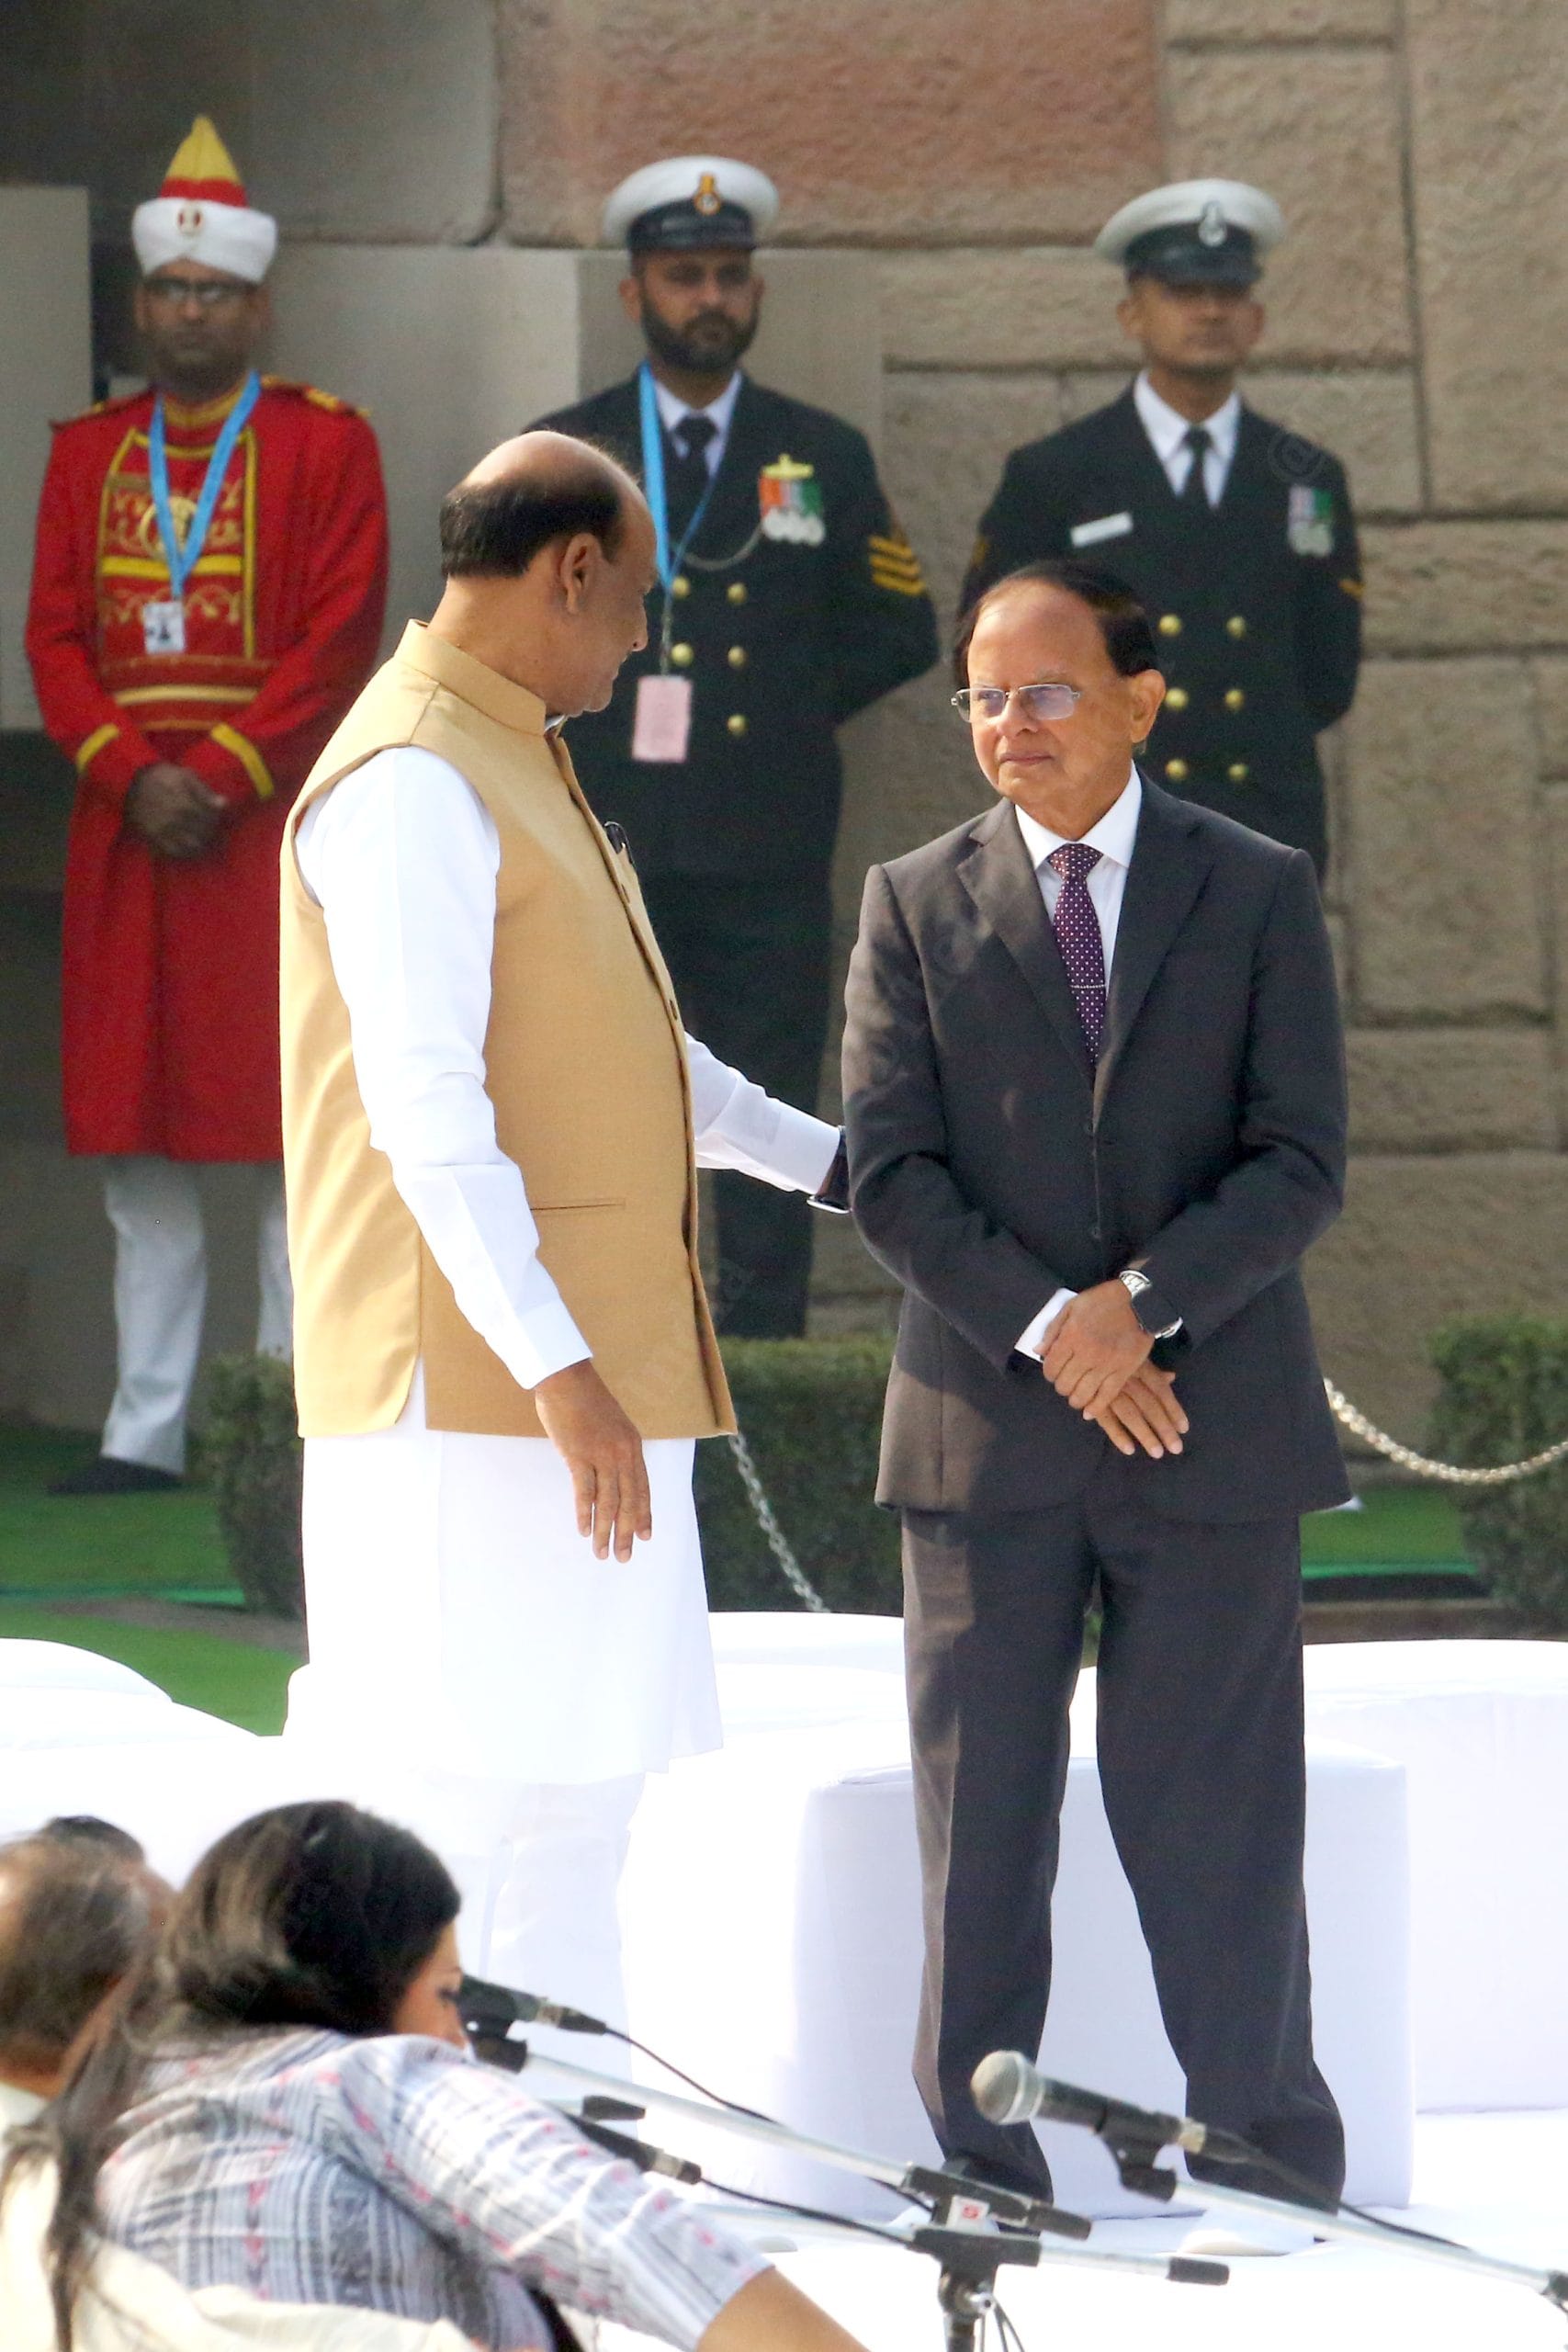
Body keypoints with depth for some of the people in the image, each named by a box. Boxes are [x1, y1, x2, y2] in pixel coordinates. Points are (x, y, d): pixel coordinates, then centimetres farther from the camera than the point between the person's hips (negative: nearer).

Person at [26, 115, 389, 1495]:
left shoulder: (326, 446, 1)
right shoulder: (90, 455, 14)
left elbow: (341, 640, -6)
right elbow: (57, 636, 8)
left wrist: (222, 774, -13)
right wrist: (133, 774, -8)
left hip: (278, 826, -4)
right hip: (127, 835, 4)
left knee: (292, 1137, -5)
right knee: (138, 1148, 4)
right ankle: (148, 1426, 6)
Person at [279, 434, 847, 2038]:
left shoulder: (522, 768, 20)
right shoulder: (414, 781, -14)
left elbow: (631, 1054, 32)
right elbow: (425, 1106, -22)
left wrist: (836, 1163, 33)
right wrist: (552, 1365, -27)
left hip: (590, 1391, 11)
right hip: (476, 1403, -11)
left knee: (585, 1801, 11)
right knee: (480, 1814, -10)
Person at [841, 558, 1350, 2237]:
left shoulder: (1258, 896, 5)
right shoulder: (915, 907, 7)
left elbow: (1301, 1164, -3)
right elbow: (890, 1172, -2)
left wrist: (1139, 1304, -16)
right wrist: (1046, 1332, -14)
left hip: (1212, 1426, -1)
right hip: (986, 1436, 1)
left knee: (1214, 1818, 1)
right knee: (979, 1827, 2)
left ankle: (1278, 2182, 9)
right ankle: (982, 2182, 7)